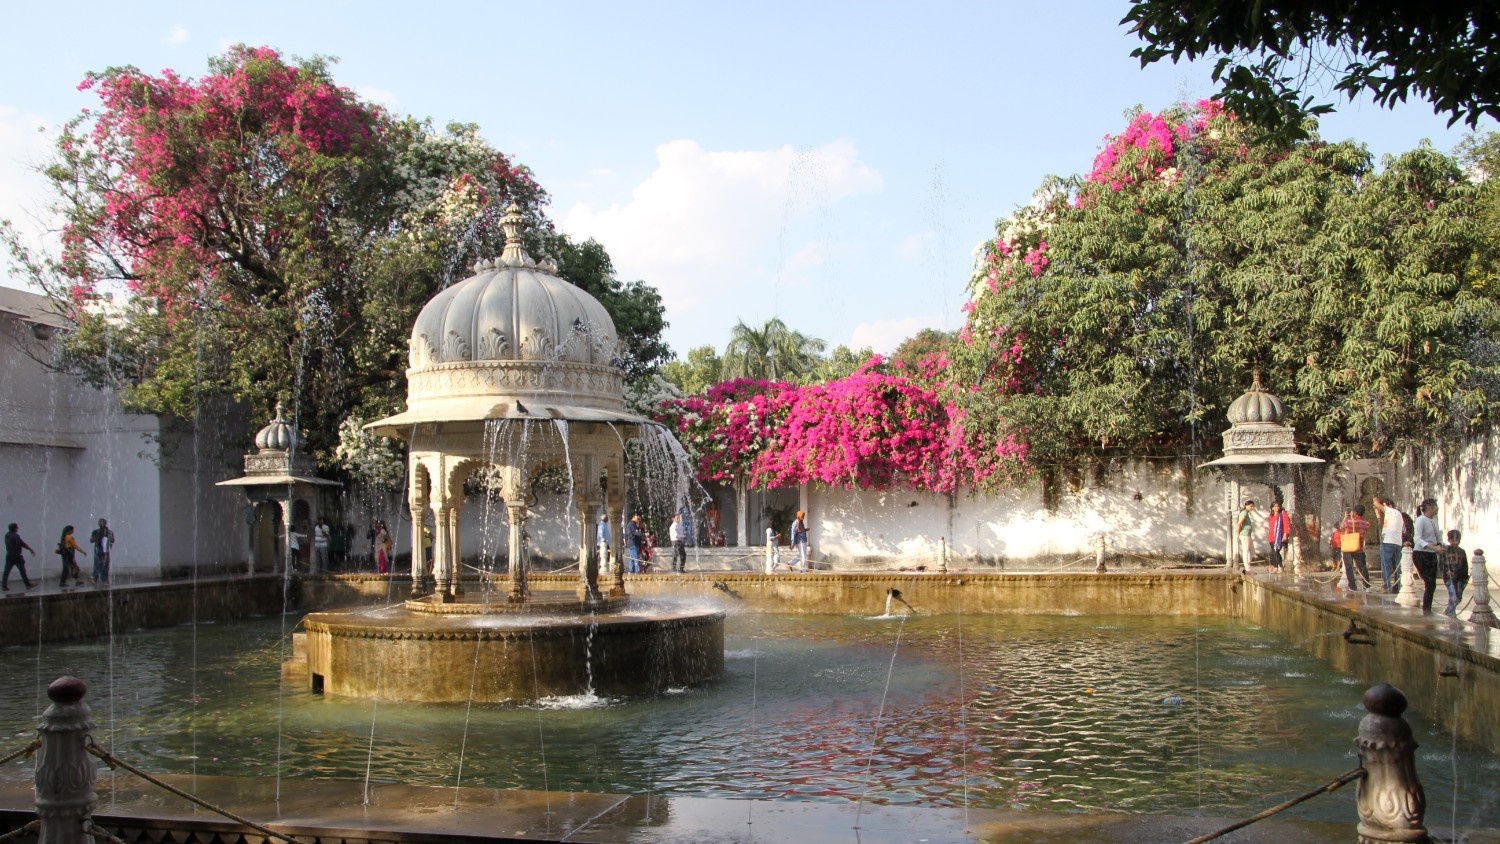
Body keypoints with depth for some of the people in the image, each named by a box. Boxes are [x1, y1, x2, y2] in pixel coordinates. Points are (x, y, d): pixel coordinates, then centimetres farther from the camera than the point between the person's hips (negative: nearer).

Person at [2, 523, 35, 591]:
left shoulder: (7, 535, 5)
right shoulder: (16, 536, -17)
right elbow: (23, 544, -13)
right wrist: (31, 550, -3)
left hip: (9, 556, 7)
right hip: (16, 556, -6)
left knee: (6, 571, 5)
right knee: (22, 570, 4)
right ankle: (28, 584, 12)